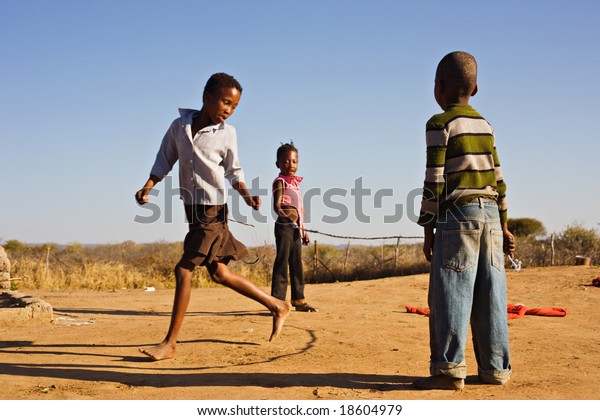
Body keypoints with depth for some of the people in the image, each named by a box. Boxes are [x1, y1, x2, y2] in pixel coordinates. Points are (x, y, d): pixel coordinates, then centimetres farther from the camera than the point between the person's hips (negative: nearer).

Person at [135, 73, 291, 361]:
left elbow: (233, 171, 6)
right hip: (192, 209, 5)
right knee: (219, 274, 10)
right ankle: (277, 306, 25)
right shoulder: (178, 127, 3)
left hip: (212, 211, -5)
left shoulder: (227, 133, -4)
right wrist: (147, 188, -4)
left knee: (183, 270, -10)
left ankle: (170, 343, -1)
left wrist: (246, 196, -9)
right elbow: (164, 163, 10)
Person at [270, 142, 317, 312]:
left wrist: (303, 230, 23)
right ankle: (277, 300, -11)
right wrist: (283, 213, -42)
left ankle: (298, 300, 18)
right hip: (284, 226, -8)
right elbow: (277, 204, -21)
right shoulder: (280, 181, -6)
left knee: (297, 263, 11)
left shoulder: (295, 182, 19)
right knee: (282, 261, -10)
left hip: (296, 228, 8)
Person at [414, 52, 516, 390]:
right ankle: (496, 368, 13)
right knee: (490, 296, 8)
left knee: (450, 295, -3)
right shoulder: (486, 126, 16)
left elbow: (435, 180, -8)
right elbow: (498, 180, 16)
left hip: (457, 214, -6)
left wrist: (428, 229, -3)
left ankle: (450, 370, -3)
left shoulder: (440, 124, -3)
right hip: (490, 213, 7)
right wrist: (504, 225, 21)